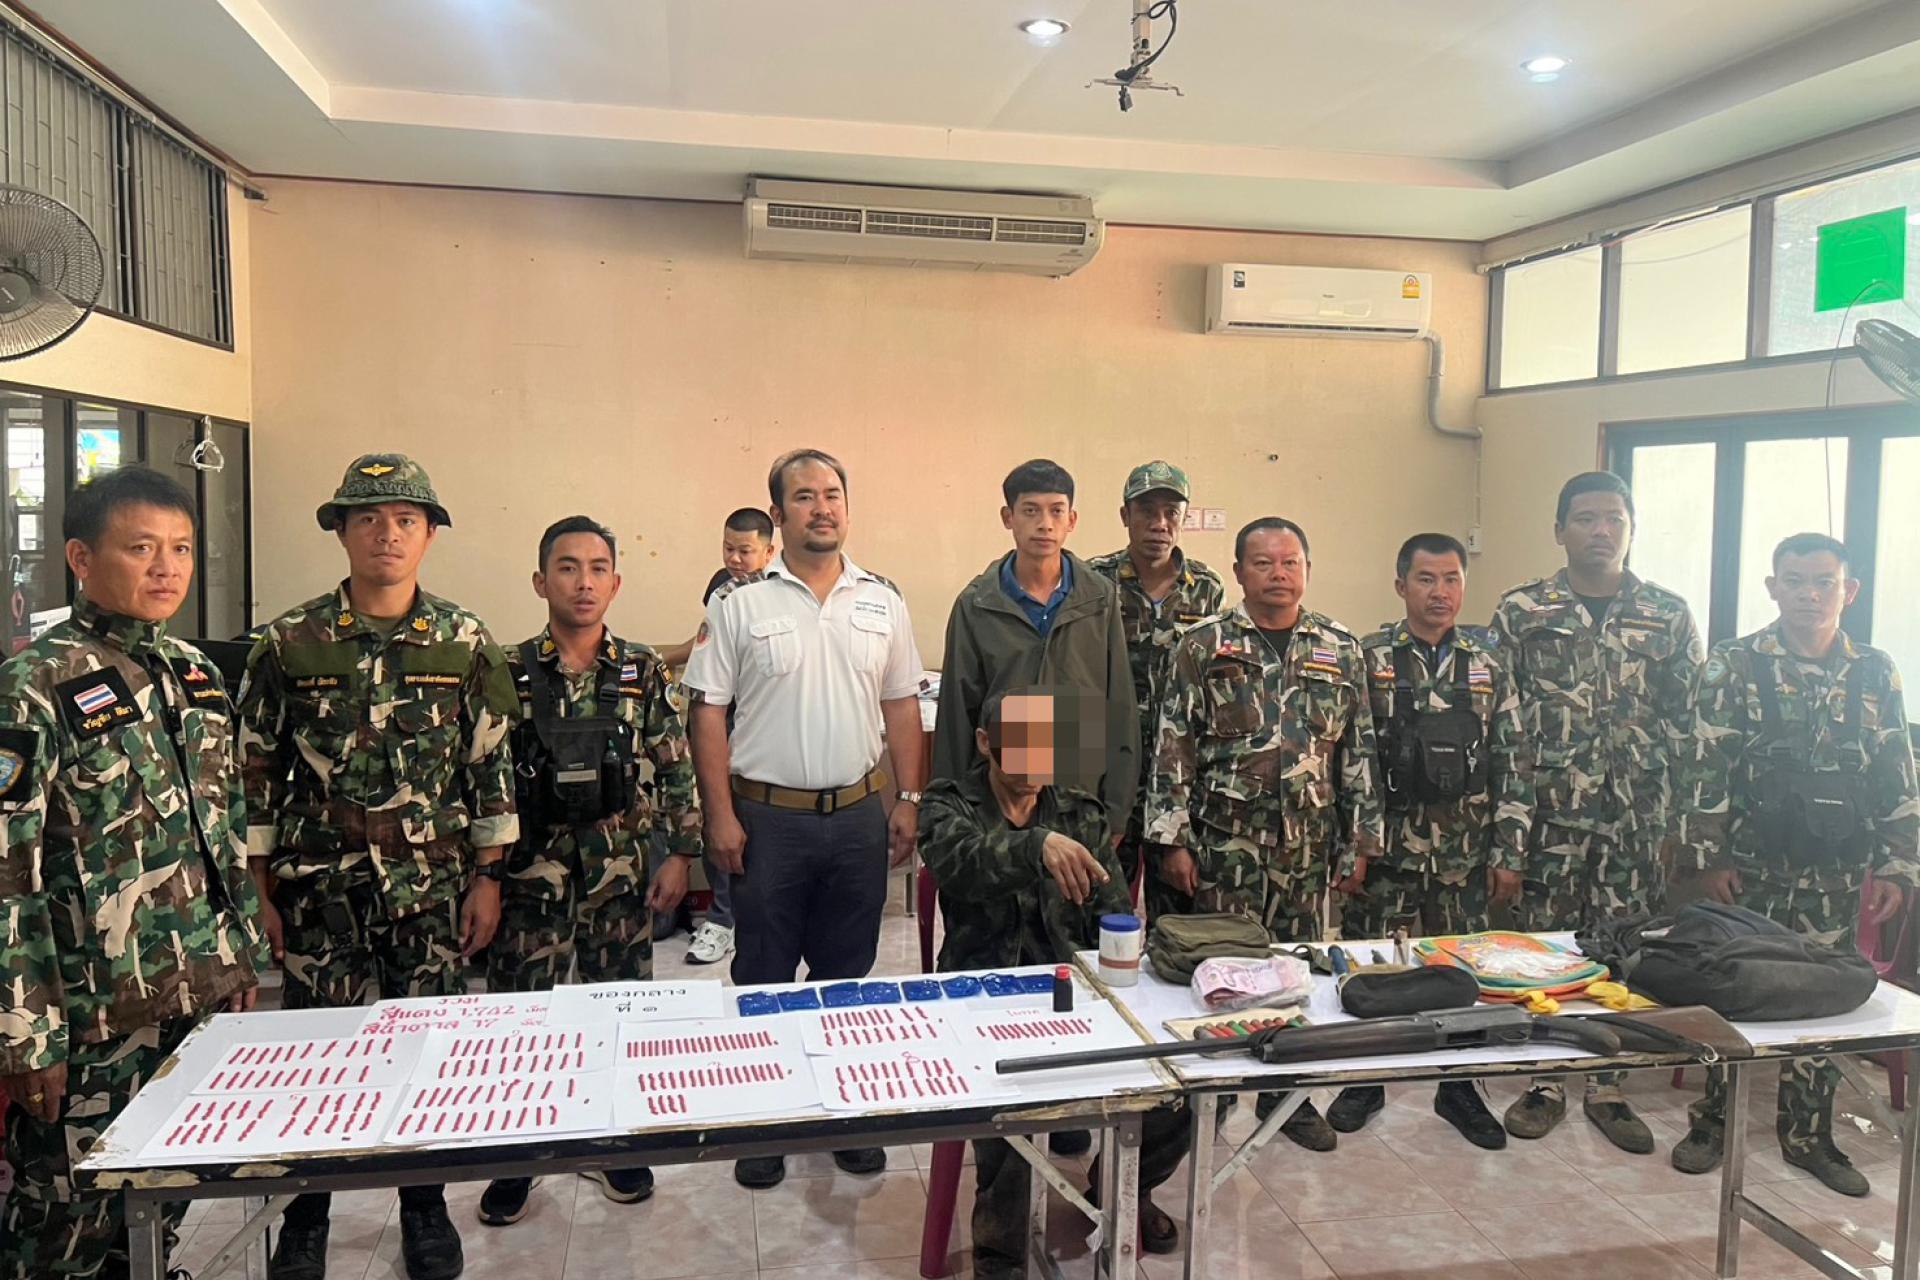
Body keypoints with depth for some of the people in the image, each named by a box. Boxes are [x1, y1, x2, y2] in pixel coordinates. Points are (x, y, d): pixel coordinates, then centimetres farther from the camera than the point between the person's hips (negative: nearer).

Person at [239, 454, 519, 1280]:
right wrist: (259, 891, 1)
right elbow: (257, 775, 2)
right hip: (320, 888, 0)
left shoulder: (465, 643, 0)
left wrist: (486, 880, 0)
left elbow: (492, 769, 2)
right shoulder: (289, 644, -2)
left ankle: (425, 1207, 28)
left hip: (435, 887, 1)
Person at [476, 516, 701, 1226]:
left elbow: (675, 768, 5)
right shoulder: (507, 674, -3)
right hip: (530, 874, -1)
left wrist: (680, 853, 2)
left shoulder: (643, 672, 1)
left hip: (618, 875, 1)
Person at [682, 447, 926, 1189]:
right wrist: (721, 816, -9)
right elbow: (708, 712, -5)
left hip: (858, 816, 3)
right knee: (763, 979, 9)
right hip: (768, 818, -2)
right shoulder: (740, 605, -5)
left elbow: (901, 705, 9)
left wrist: (909, 801, 4)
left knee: (847, 975, 14)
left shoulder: (882, 601, 5)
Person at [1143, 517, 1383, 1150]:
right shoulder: (1202, 646, -3)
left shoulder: (1342, 651, 7)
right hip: (1219, 846, -3)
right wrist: (1171, 841, -10)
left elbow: (1358, 751, 9)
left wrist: (1360, 839, 6)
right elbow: (1172, 749, -5)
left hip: (1307, 850, 3)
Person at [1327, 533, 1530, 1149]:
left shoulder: (1489, 668, 7)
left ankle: (1458, 1088, 28)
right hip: (1386, 851, -2)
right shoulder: (1367, 659, -3)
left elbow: (1510, 768, 7)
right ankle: (1366, 1081, 25)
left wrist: (1508, 853, 2)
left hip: (1465, 858, 3)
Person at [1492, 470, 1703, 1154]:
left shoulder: (1669, 616, 5)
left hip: (1636, 816, 2)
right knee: (1541, 942, 5)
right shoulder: (1519, 611, 0)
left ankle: (1607, 1085, 24)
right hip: (1547, 813, -1)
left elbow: (1687, 721, 6)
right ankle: (1546, 1080, 21)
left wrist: (1675, 815, 1)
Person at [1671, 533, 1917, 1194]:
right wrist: (1710, 856, -9)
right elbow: (1708, 769, -6)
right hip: (1749, 867, -2)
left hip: (1834, 878, 3)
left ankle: (1808, 1135, 25)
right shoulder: (1732, 665, -5)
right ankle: (1711, 1121, 20)